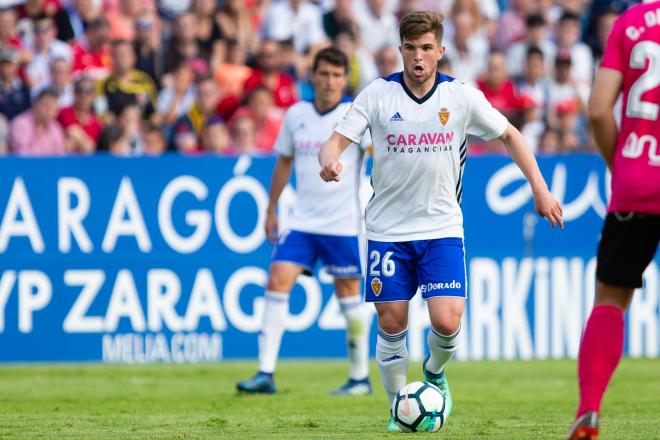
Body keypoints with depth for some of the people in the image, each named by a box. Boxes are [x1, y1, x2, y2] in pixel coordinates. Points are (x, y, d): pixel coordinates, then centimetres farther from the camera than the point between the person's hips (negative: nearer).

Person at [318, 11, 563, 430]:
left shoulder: (462, 96, -3)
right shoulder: (378, 94, -5)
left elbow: (509, 134, 9)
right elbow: (337, 139, -10)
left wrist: (540, 188, 4)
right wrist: (330, 160, -35)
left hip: (442, 228, 0)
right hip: (388, 230, 0)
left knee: (447, 322, -13)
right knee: (391, 324, 0)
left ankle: (435, 372, 20)